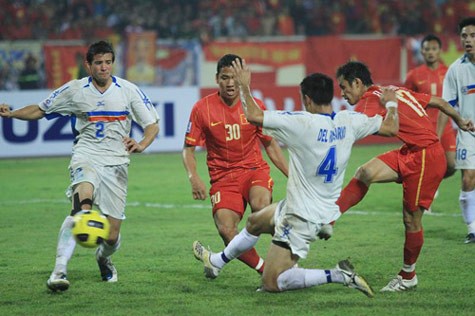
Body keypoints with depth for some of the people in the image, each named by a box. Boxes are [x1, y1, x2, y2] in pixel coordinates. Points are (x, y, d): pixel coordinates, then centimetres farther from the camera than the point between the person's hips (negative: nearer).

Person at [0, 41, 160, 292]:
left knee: (112, 236, 2)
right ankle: (59, 271, -39)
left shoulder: (128, 90, 3)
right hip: (86, 157, -1)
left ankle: (103, 257, 42)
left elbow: (152, 125, 5)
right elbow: (40, 110, 13)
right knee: (82, 203, -34)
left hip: (116, 163, 2)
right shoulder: (74, 90, 3)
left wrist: (141, 145, -16)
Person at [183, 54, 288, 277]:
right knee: (226, 230, -21)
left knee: (260, 206, -35)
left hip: (255, 170, 0)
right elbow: (188, 149, 2)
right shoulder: (202, 108, -3)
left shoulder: (255, 106, 1)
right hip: (222, 177, 0)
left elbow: (271, 145, 13)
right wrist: (194, 178, -15)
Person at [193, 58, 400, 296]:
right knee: (255, 222, 31)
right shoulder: (349, 122, -8)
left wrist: (244, 86, -6)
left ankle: (339, 276, -10)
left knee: (271, 283, -2)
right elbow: (390, 128, 5)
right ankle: (216, 261, 54)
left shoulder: (302, 123, -26)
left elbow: (254, 116, -24)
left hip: (302, 218, -9)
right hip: (326, 210, 9)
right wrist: (391, 104, 26)